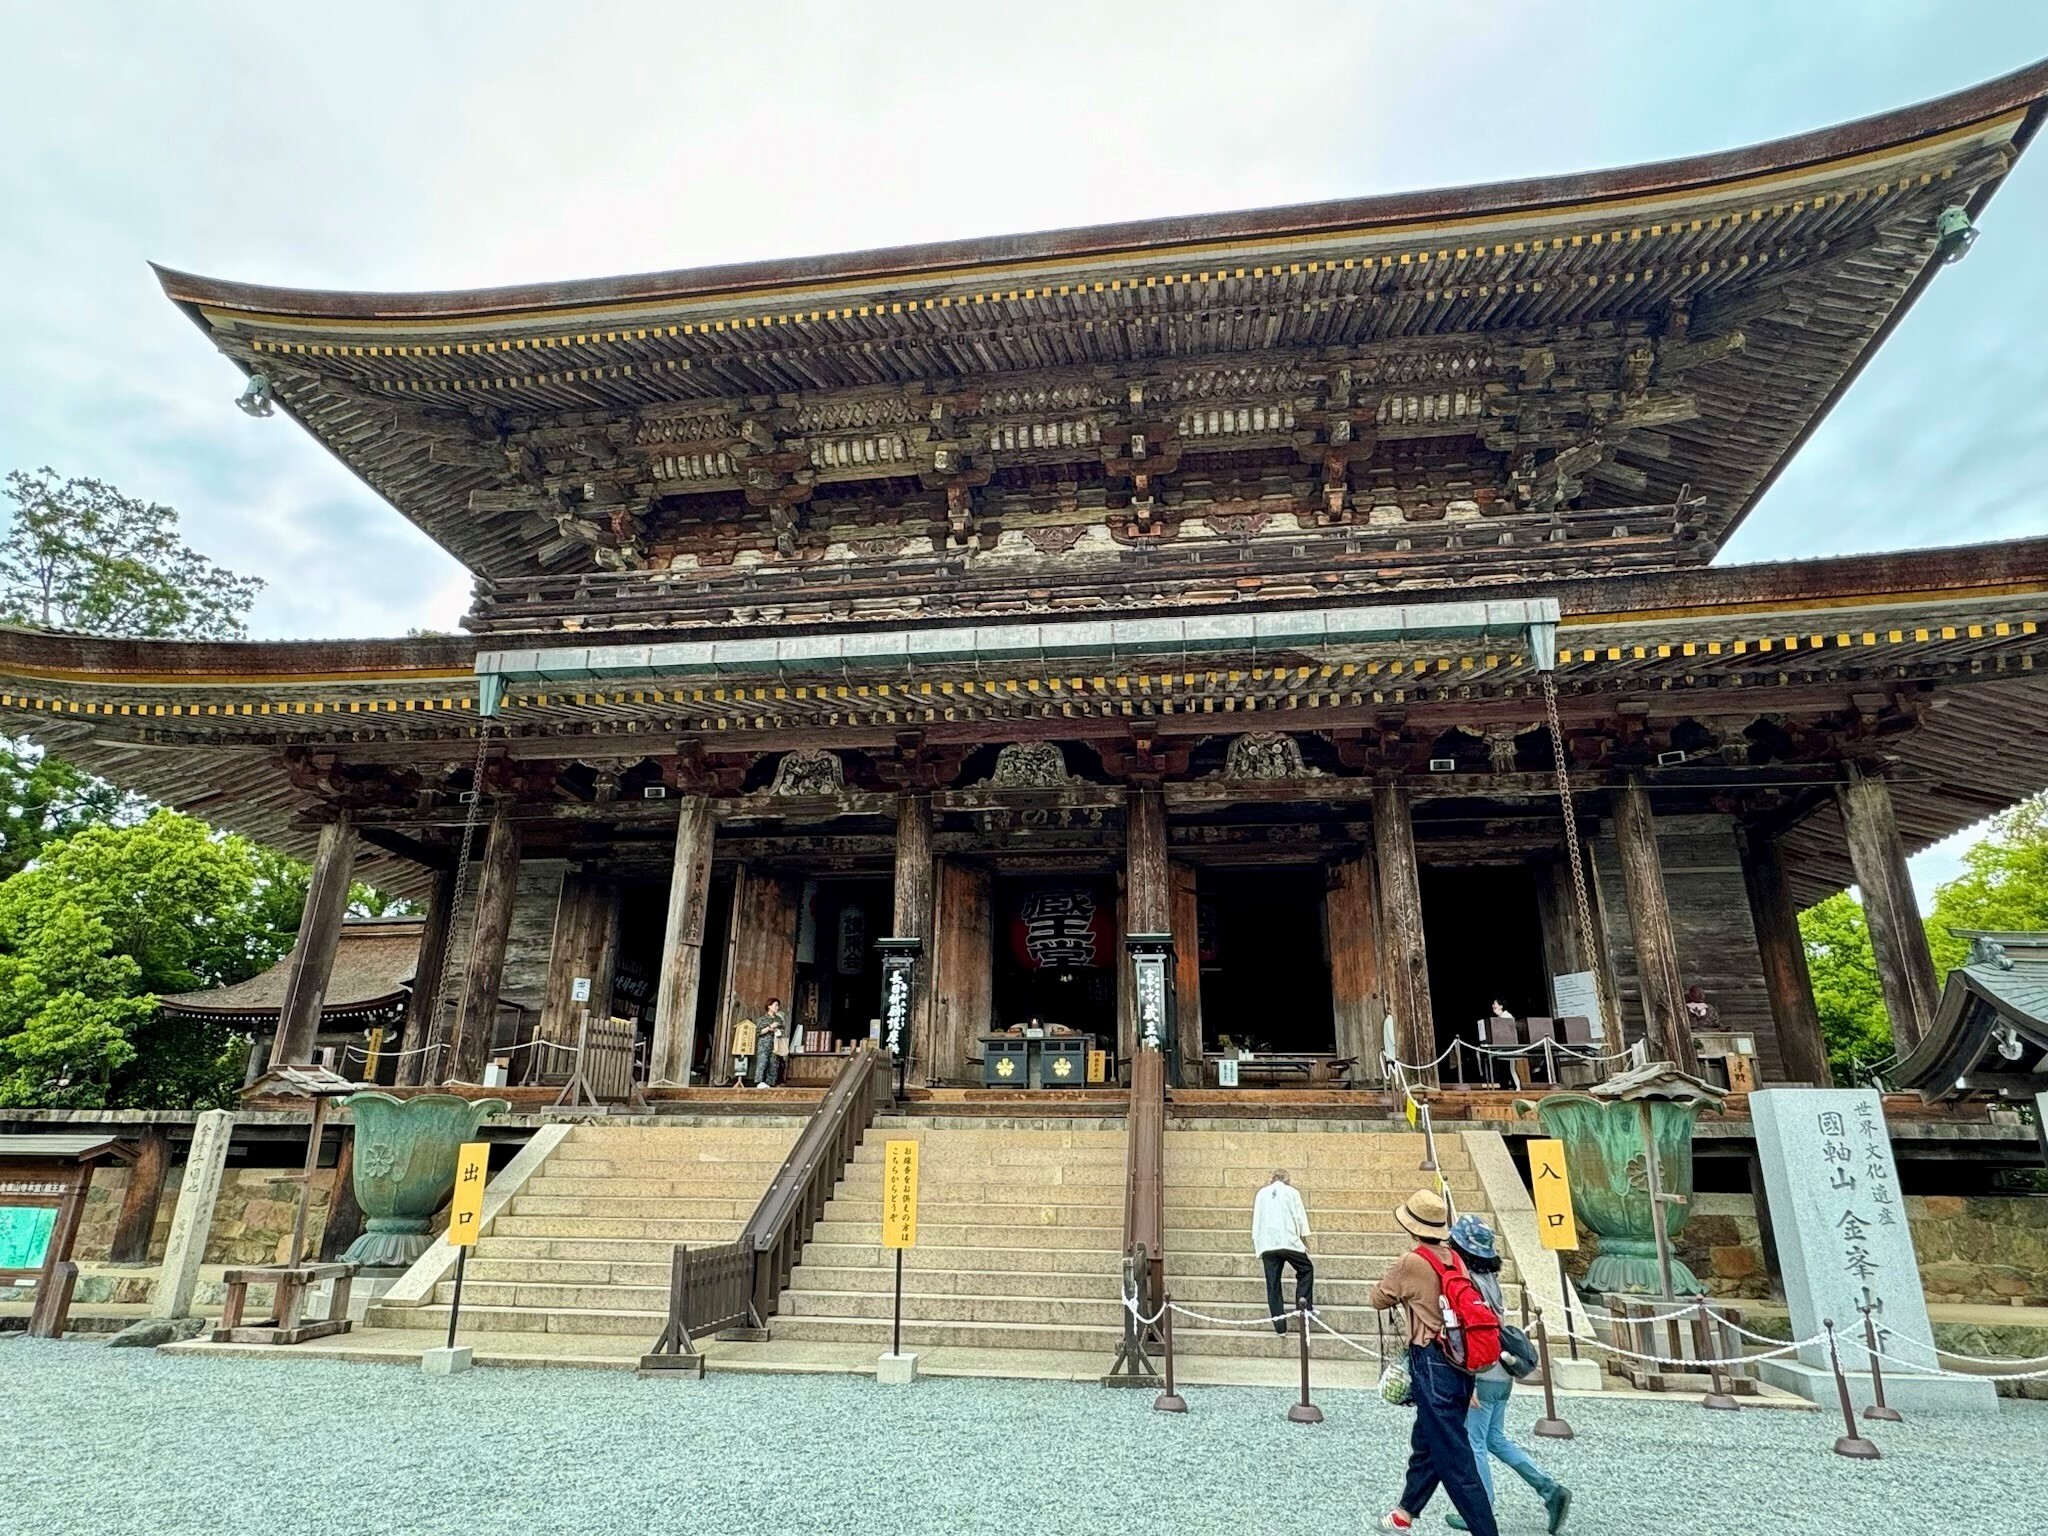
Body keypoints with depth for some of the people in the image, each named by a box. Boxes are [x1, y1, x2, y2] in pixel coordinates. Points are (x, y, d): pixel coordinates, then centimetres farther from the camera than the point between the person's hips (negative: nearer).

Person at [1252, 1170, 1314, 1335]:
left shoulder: (1262, 1193, 15)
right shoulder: (1291, 1192, 6)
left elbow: (1256, 1220, 15)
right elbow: (1300, 1217, 0)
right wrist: (1304, 1239, 4)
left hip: (1266, 1245, 3)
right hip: (1289, 1241, -3)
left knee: (1273, 1284, 5)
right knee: (1306, 1269, 18)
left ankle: (1279, 1326, 1)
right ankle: (1303, 1299, -5)